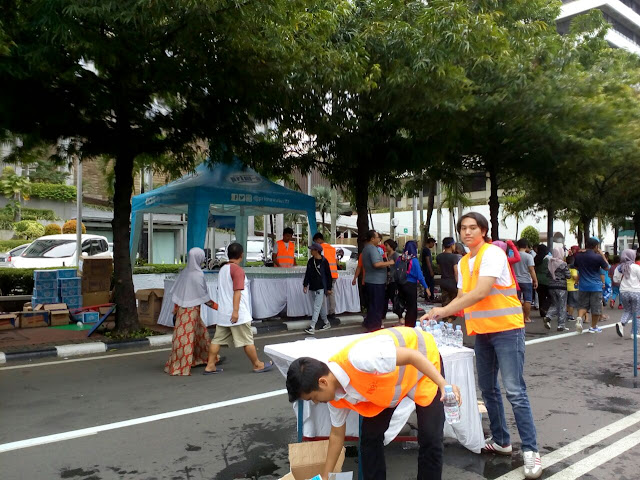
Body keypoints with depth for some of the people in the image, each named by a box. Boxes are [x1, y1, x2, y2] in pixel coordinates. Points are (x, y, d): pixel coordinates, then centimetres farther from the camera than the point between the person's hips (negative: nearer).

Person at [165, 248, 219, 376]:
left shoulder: (184, 273, 3)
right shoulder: (198, 275, -17)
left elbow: (176, 294, 7)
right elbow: (204, 297, -13)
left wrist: (175, 311, 16)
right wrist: (217, 306, 1)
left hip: (182, 309, 8)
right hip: (191, 311, -8)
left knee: (201, 333, 20)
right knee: (187, 338, 0)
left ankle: (206, 358, 34)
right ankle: (177, 367, 6)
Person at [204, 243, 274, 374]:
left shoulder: (223, 269, 13)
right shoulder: (237, 270, -14)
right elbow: (237, 291, -20)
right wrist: (235, 311, -22)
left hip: (223, 313, 8)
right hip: (237, 313, -8)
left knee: (218, 339, 9)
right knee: (247, 340, 1)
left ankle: (210, 366, 10)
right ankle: (257, 365, 11)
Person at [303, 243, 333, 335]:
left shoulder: (324, 261, -8)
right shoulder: (310, 261, 8)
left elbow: (328, 275, -5)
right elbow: (307, 274, 14)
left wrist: (329, 288, -4)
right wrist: (305, 285, 8)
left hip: (321, 288, -6)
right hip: (312, 287, 6)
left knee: (317, 307, -10)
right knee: (321, 305, 16)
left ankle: (312, 327, -15)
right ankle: (326, 323, 29)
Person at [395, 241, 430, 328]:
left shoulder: (400, 259, -1)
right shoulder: (414, 260, -14)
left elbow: (396, 274, 3)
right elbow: (420, 276, -13)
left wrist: (398, 284, 13)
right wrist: (426, 288, -7)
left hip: (401, 285, 5)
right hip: (411, 285, -5)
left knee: (406, 305, 21)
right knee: (412, 308, 7)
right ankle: (410, 327, 11)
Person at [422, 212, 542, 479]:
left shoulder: (493, 254, -15)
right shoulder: (463, 263, 10)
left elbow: (481, 292, -26)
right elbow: (462, 297, 12)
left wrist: (444, 310, -29)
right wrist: (440, 314, -6)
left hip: (506, 329, -8)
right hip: (482, 331, 8)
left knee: (515, 391, -8)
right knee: (488, 389, 13)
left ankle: (530, 450, 2)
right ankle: (501, 441, 27)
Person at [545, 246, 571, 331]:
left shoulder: (550, 263, 1)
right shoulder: (563, 264, -12)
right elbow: (568, 276, -8)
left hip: (551, 286, 4)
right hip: (561, 287, -4)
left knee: (554, 304, 18)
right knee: (562, 306, 5)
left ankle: (548, 317, -7)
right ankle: (561, 325, 8)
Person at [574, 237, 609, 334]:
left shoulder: (578, 256, 1)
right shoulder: (598, 257, -12)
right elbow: (607, 268, 2)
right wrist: (602, 255, 5)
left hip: (583, 286, 4)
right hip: (595, 286, -4)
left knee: (583, 305, 13)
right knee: (596, 307, 8)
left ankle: (579, 318, -13)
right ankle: (593, 327, 16)